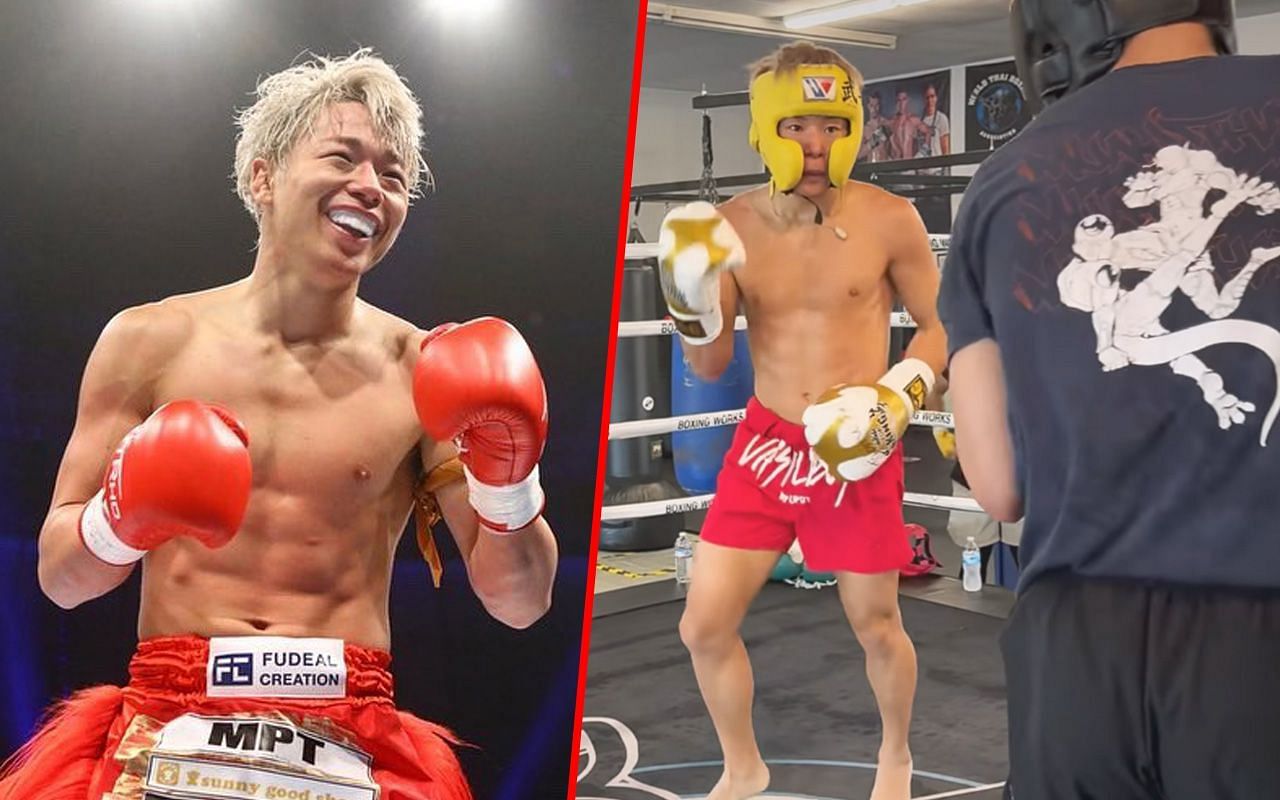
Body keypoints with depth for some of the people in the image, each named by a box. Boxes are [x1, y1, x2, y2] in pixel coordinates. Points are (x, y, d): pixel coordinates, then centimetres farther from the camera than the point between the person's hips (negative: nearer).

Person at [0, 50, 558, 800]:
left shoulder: (428, 373, -4)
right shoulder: (150, 342, -1)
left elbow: (521, 603, -2)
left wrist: (507, 484, -19)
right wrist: (122, 519, -17)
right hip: (167, 732, 1)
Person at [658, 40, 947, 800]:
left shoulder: (890, 220, -11)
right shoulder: (730, 228, -6)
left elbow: (942, 329, 1)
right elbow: (711, 367, 1)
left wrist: (895, 400, -15)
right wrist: (694, 299, -18)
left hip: (857, 451, -2)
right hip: (765, 442, 2)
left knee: (877, 627, 11)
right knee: (705, 626, 2)